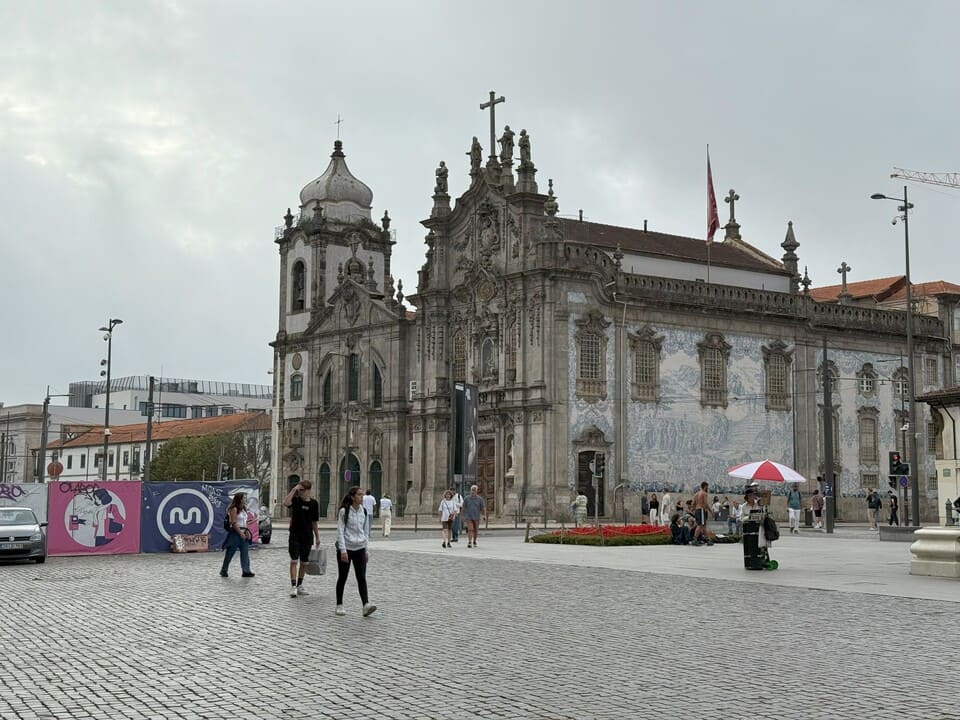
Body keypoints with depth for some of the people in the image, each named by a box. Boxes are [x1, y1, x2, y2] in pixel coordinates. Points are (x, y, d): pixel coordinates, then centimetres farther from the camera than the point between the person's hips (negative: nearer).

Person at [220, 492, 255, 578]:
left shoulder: (243, 509, 14)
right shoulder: (234, 509, -12)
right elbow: (234, 523, -18)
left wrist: (247, 531, 6)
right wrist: (240, 533, -22)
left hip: (243, 533, 8)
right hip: (235, 533, -8)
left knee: (245, 552, 3)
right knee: (230, 552, 0)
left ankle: (246, 571, 4)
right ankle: (224, 571, 10)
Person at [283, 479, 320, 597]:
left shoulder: (314, 503, 2)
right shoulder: (295, 500, -4)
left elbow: (314, 522, 8)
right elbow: (285, 503, -28)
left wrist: (317, 537, 9)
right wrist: (293, 489, -26)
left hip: (307, 537, 3)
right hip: (294, 536, -3)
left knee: (304, 562, 11)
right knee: (294, 561, -9)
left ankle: (300, 585, 23)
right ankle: (293, 586, -11)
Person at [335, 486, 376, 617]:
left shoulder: (364, 511, 7)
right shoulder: (344, 511, -8)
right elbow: (340, 531, -10)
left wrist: (366, 550, 14)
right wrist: (343, 550, -17)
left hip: (360, 549, 4)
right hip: (345, 548, -4)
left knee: (361, 577, -7)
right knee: (342, 577, 6)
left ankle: (366, 605, -17)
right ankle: (339, 605, 17)